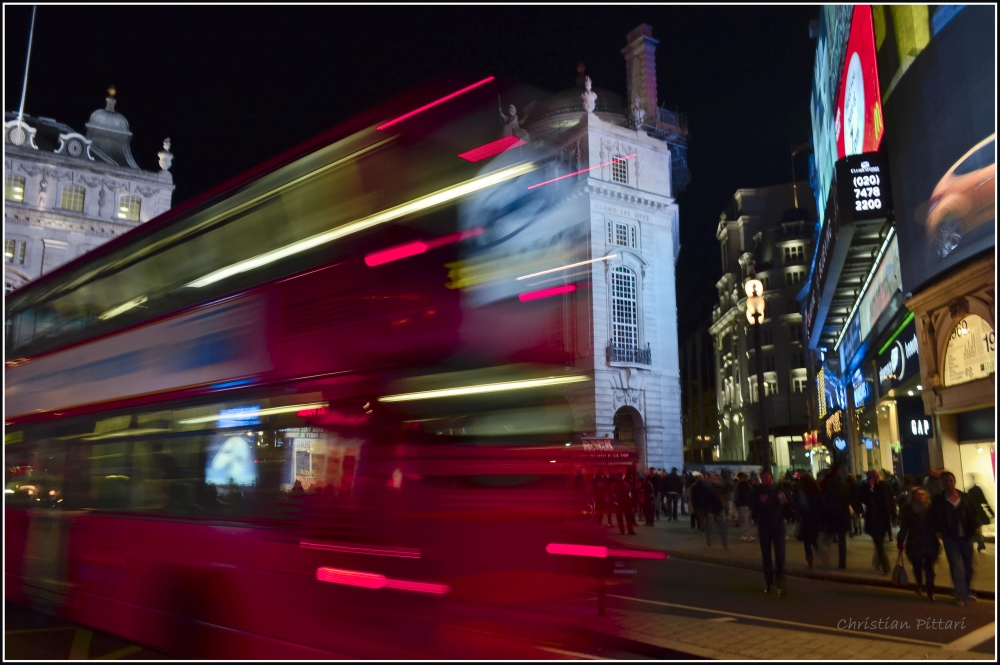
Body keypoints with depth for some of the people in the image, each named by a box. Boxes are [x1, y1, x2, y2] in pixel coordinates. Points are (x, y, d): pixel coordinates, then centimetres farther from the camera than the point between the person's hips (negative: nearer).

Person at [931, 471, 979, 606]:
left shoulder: (965, 497, 4)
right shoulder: (938, 501, -2)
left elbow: (972, 514, 4)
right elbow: (936, 519, -3)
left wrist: (974, 527, -9)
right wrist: (942, 531, -15)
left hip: (966, 536, 3)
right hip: (950, 538, -3)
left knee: (968, 565, 13)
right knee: (956, 567, -7)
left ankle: (966, 591, 32)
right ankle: (962, 596, -4)